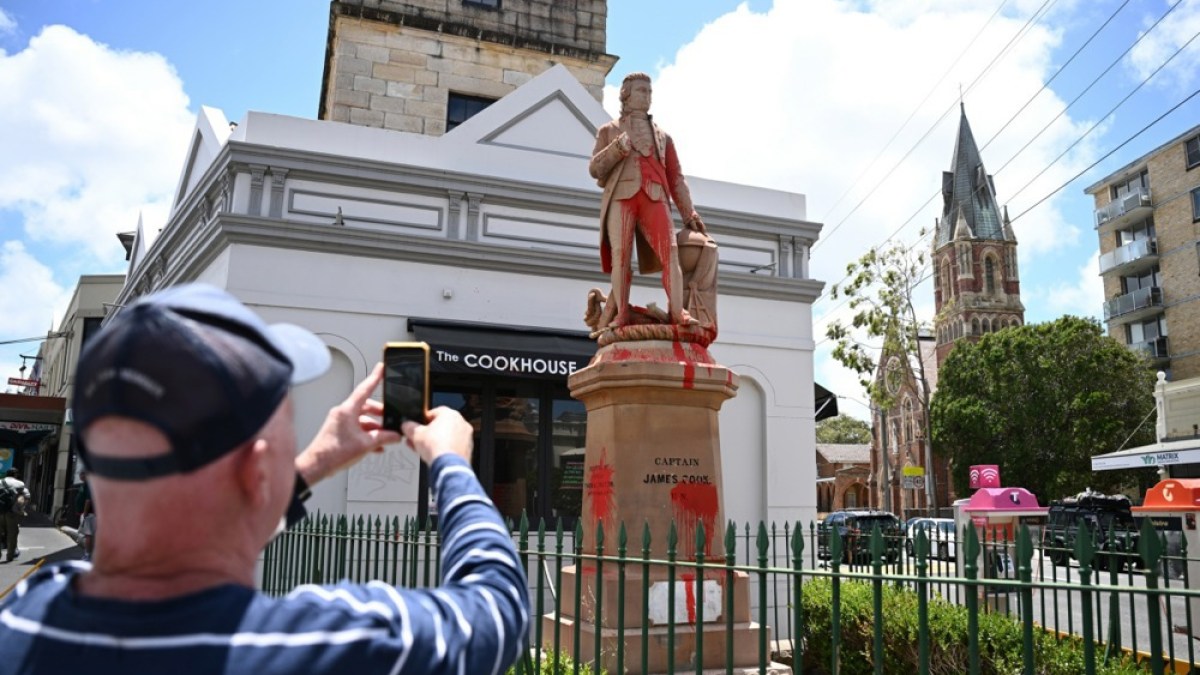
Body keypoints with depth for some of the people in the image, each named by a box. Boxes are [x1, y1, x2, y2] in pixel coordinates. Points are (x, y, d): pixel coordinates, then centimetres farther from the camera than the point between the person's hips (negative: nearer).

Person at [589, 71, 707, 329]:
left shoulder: (662, 136, 28)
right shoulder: (609, 131, 23)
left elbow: (676, 177, 22)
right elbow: (594, 169, 10)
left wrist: (689, 213, 13)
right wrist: (619, 146, -6)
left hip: (654, 197, 1)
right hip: (620, 196, -1)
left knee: (670, 250, -18)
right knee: (621, 255, -15)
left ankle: (677, 312, -24)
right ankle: (621, 314, -14)